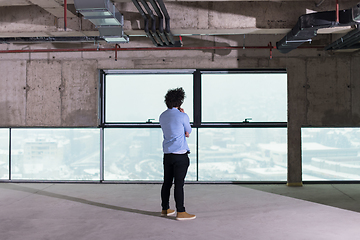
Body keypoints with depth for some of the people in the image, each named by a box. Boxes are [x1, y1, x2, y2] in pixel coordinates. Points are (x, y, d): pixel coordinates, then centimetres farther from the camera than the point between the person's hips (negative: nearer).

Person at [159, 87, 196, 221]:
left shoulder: (162, 116, 10)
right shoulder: (182, 116, -11)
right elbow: (188, 131, 7)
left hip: (167, 154, 7)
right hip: (180, 154, -7)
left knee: (167, 182, 14)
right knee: (179, 183, -4)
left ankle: (165, 209, 24)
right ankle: (180, 212, 2)